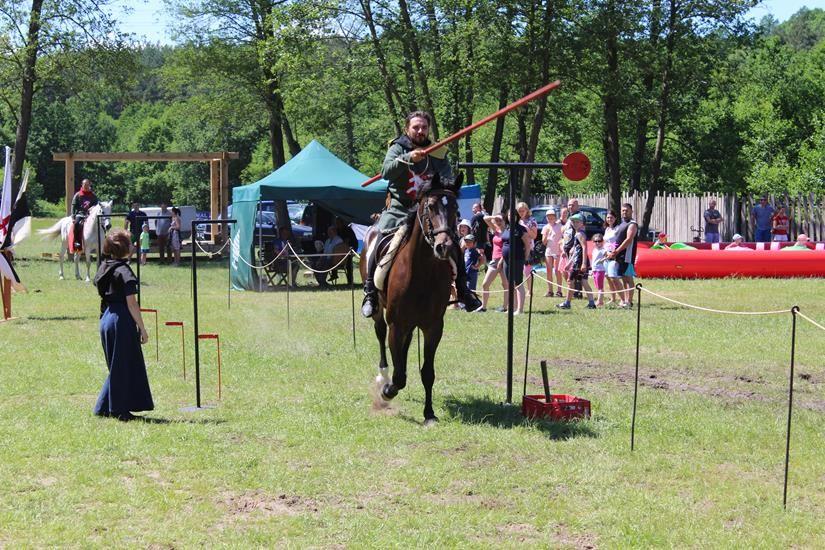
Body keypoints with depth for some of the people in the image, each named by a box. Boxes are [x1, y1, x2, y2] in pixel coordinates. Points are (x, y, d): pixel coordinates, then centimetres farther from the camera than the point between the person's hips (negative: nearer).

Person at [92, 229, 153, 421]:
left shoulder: (104, 268, 9)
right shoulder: (124, 271, -15)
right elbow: (131, 304, -16)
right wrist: (142, 329, -11)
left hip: (106, 319, 8)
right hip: (122, 321, -8)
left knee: (116, 366, 17)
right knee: (124, 366, 2)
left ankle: (104, 407, 19)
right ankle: (120, 410, 6)